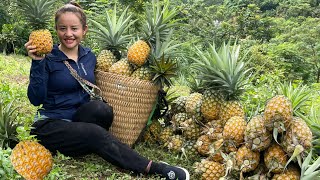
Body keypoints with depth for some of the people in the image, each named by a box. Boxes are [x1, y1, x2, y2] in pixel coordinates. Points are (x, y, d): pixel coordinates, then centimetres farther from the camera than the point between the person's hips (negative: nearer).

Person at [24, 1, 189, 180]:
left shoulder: (89, 56, 7)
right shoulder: (48, 59, -8)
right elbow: (36, 99, -15)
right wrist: (37, 63, -23)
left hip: (80, 120, 4)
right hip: (51, 125, -4)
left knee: (100, 109, -31)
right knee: (96, 134, -31)